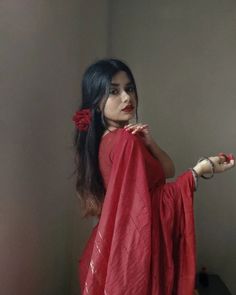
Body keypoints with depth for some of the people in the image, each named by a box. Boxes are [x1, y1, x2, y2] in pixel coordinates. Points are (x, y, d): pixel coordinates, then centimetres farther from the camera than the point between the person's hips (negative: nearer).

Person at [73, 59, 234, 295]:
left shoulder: (106, 139, 7)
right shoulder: (126, 140, -22)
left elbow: (167, 171, 8)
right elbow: (145, 207, -24)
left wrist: (149, 143, -11)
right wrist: (200, 169, -18)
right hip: (135, 249, -9)